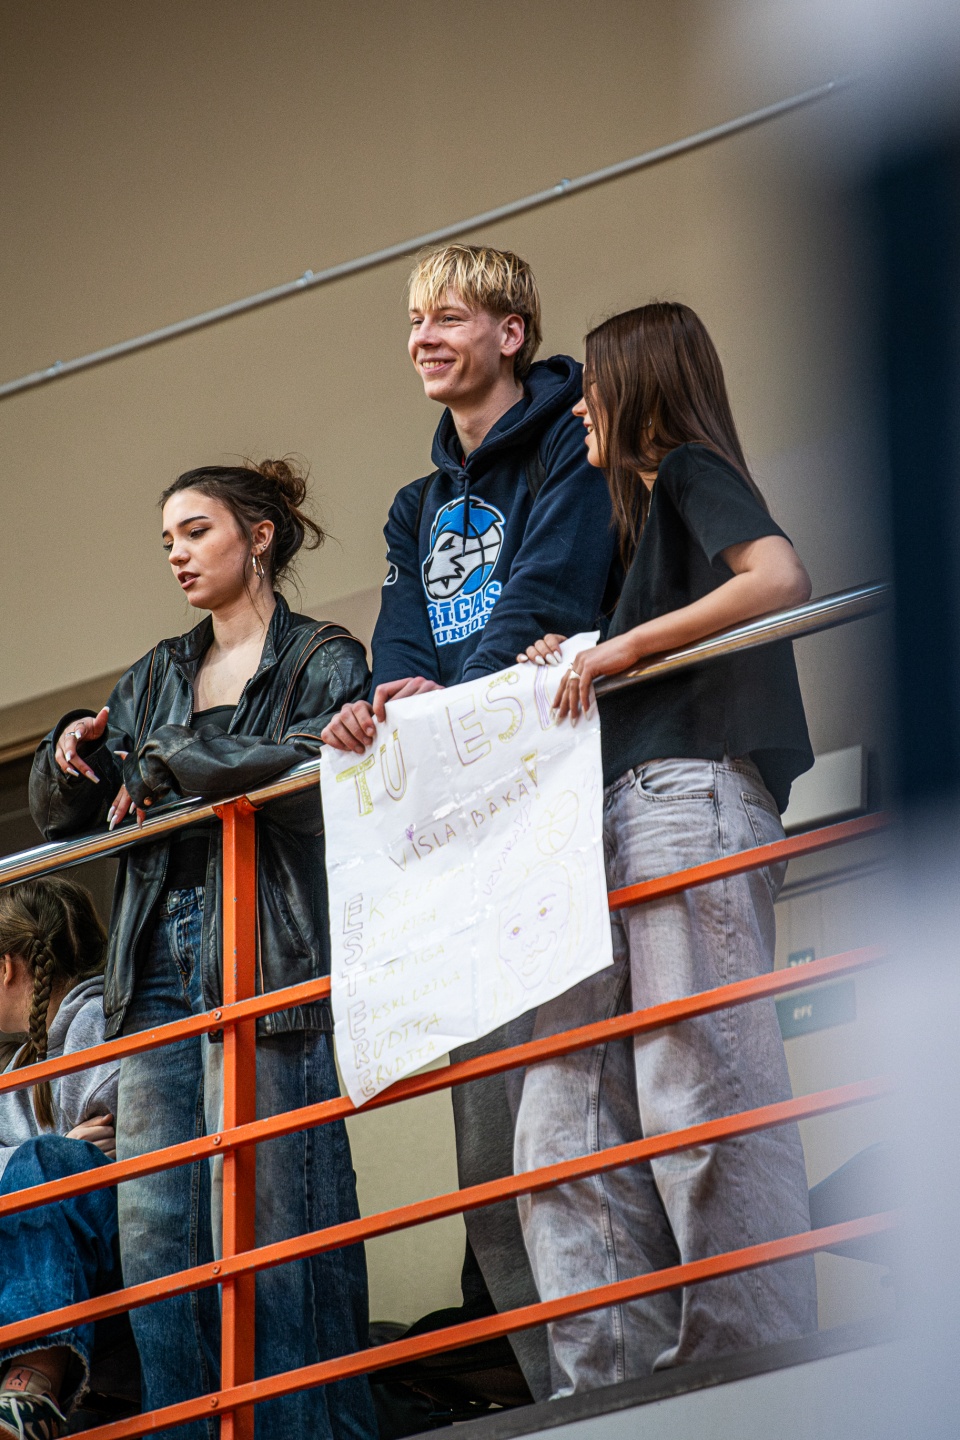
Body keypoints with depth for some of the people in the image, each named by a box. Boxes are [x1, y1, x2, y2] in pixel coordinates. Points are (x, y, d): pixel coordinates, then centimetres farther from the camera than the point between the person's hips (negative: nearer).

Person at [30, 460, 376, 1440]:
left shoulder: (322, 661, 7)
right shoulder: (157, 678, 24)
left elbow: (314, 767, -14)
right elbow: (64, 816, 24)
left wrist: (165, 767, -7)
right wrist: (72, 755, 1)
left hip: (271, 960, -6)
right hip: (160, 969, 6)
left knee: (280, 1225, -10)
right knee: (154, 1233, -3)